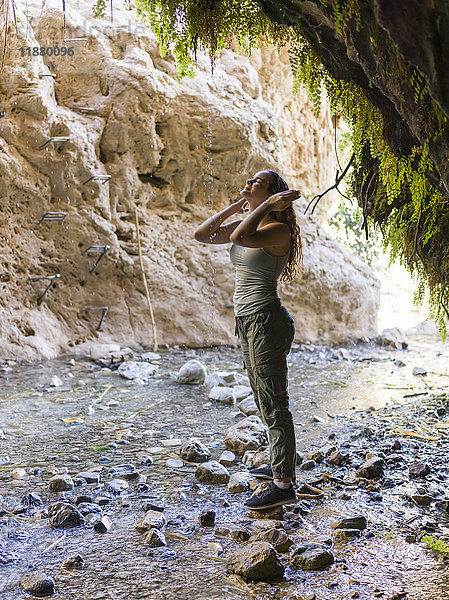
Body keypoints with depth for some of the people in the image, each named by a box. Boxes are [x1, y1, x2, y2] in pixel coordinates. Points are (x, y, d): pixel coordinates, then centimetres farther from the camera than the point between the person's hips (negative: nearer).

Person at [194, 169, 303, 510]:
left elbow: (240, 237, -33)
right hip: (248, 322, 10)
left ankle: (284, 485, 4)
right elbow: (201, 235, 10)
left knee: (274, 403, -4)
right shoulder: (246, 223, 12)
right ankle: (279, 465, 34)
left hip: (266, 321, -10)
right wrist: (236, 206, 8)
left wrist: (266, 204, -21)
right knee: (266, 401, 19)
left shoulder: (278, 229, -14)